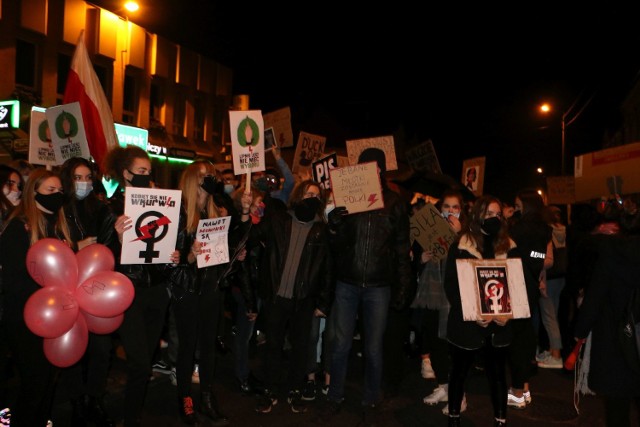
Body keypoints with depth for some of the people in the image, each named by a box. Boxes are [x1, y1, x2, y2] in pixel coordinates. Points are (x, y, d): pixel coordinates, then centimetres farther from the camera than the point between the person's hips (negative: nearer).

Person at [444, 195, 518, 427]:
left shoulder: (509, 247, 6)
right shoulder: (460, 246, -6)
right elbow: (451, 286, -8)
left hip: (499, 324, 3)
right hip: (466, 323, -2)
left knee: (498, 374, 9)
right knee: (459, 372, 12)